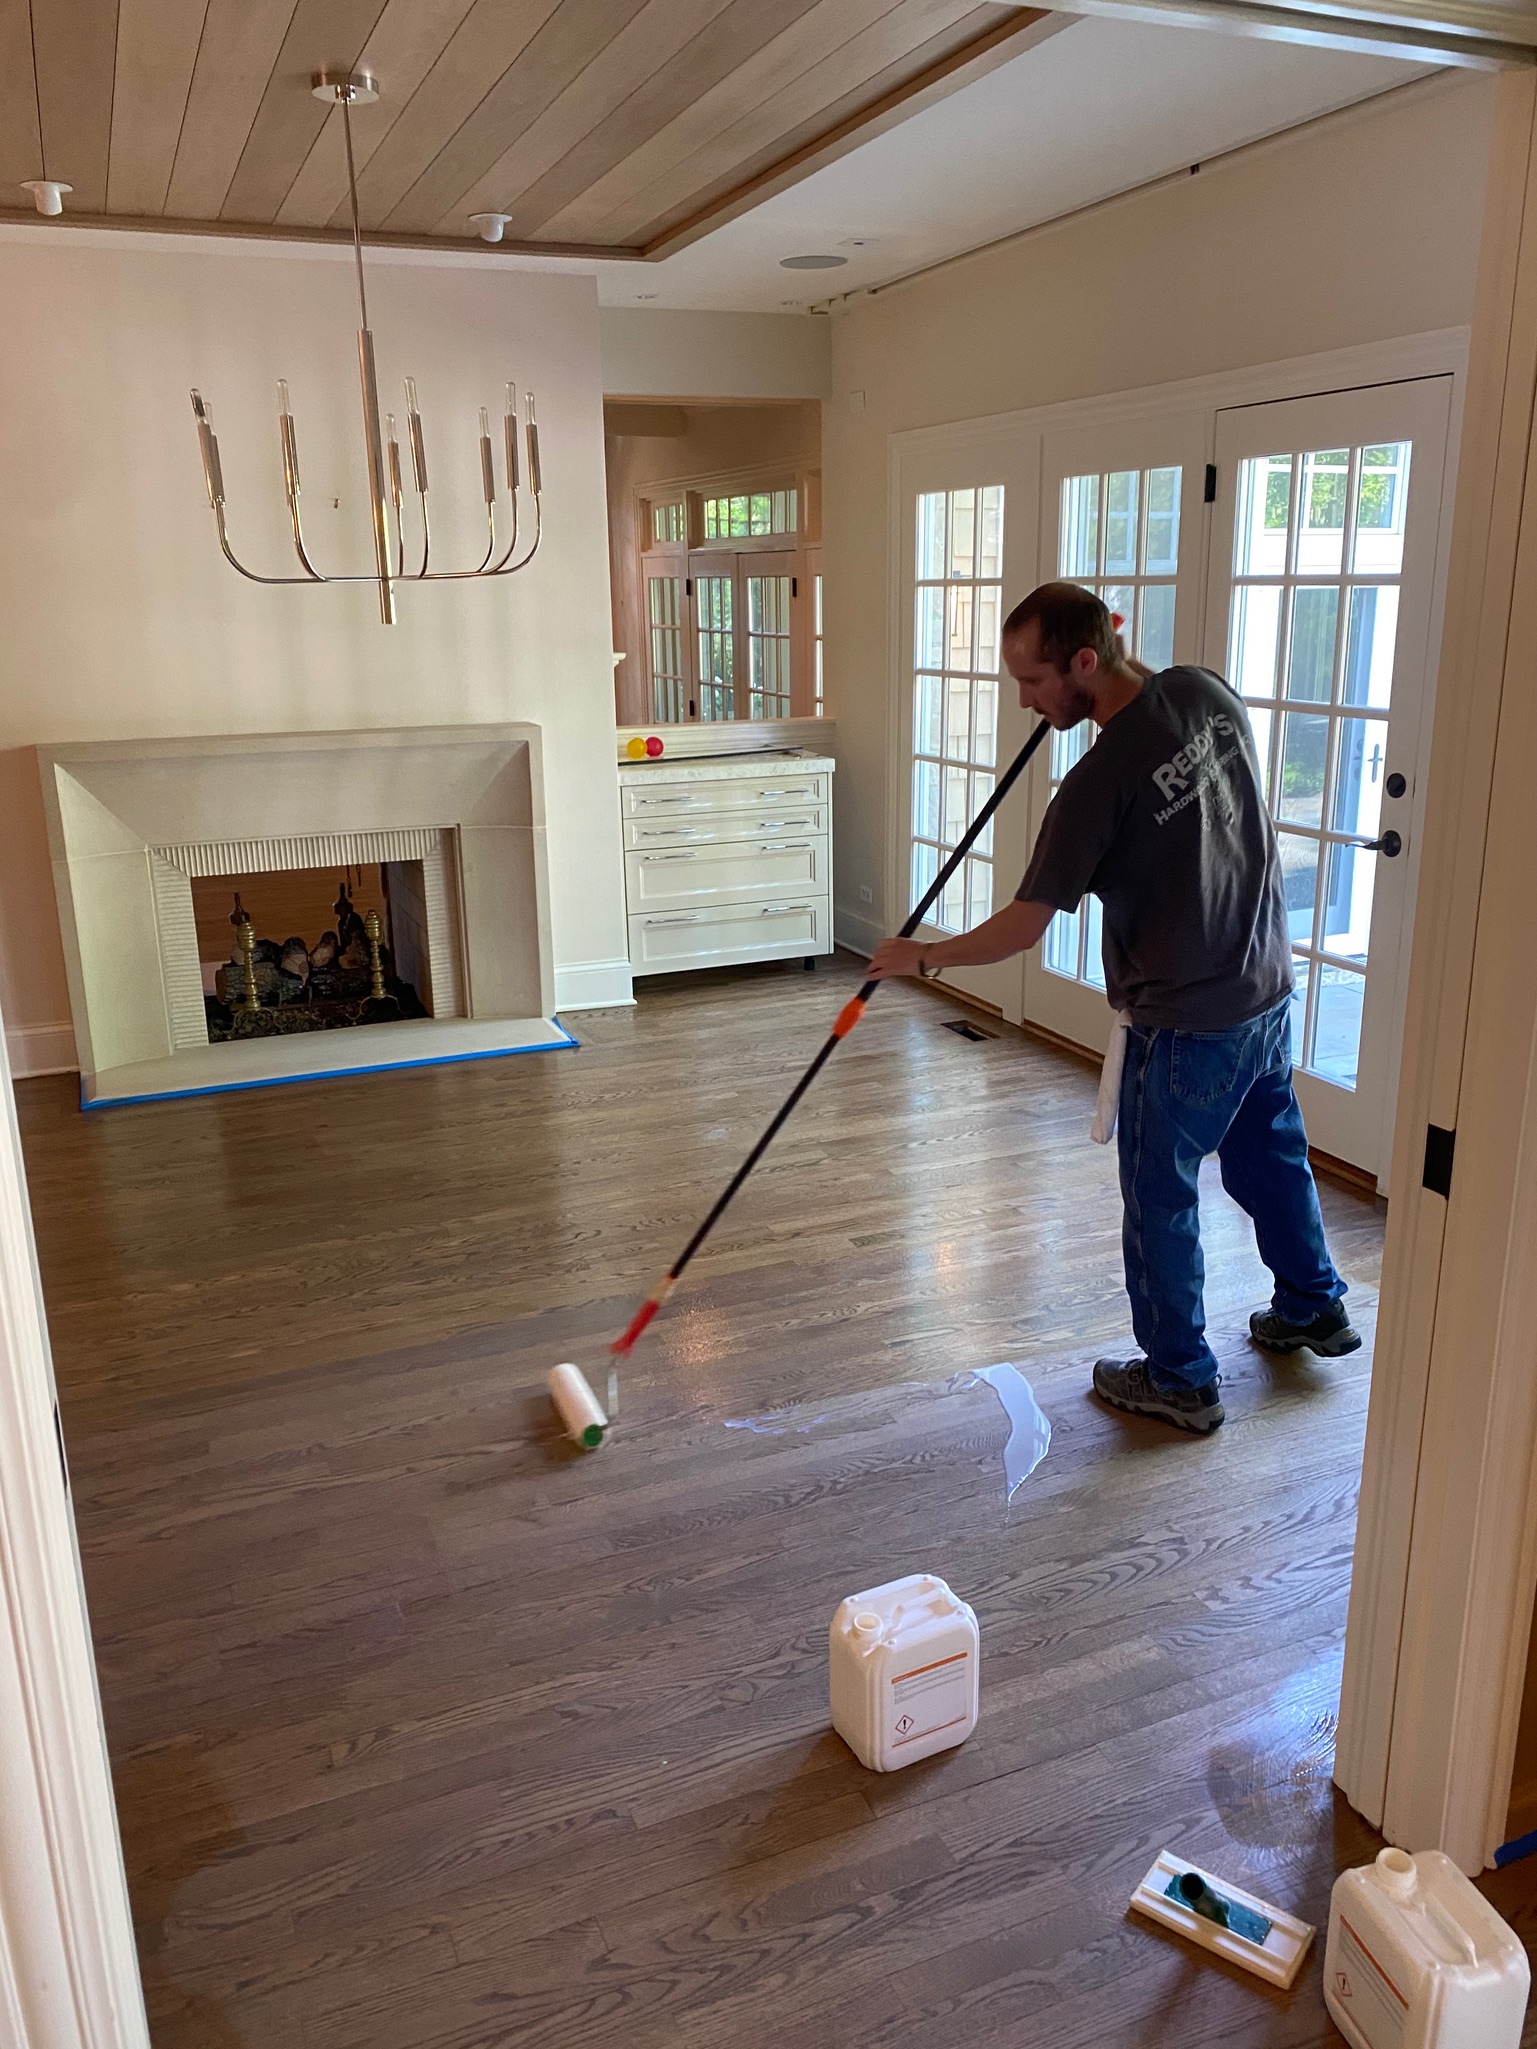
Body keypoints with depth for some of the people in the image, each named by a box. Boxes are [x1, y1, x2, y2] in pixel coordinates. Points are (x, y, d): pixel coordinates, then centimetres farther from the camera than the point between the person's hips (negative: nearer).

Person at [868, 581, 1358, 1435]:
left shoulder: (1100, 782, -24)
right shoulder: (1206, 691, -5)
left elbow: (1023, 927, -19)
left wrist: (924, 956, -5)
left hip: (1187, 1022, -8)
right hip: (1268, 988, 8)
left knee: (1161, 1198, 9)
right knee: (1272, 1154, 26)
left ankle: (1180, 1380, 23)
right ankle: (1315, 1307, 46)